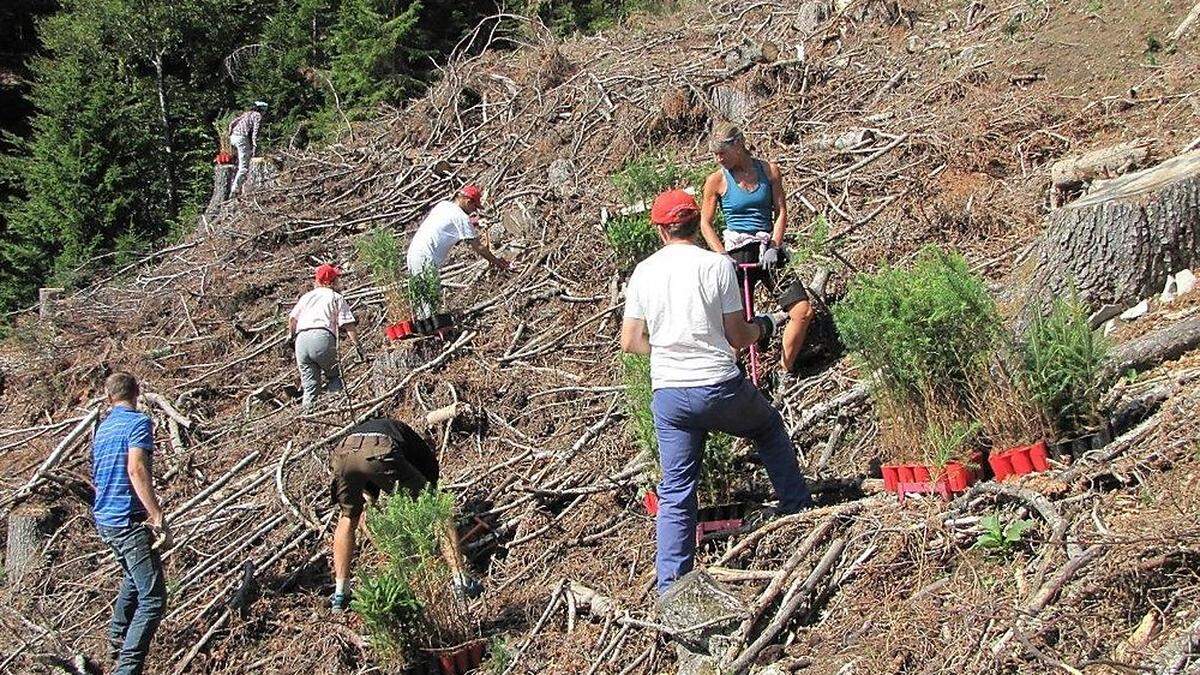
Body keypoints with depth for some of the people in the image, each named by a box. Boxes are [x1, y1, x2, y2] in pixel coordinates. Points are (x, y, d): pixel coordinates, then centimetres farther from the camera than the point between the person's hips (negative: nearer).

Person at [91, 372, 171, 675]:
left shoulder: (103, 428, 16)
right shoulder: (138, 423, -11)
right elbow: (136, 470, -24)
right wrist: (159, 519, -26)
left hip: (104, 519, 9)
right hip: (129, 520, -9)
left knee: (133, 580, 32)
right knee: (152, 599, -10)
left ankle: (117, 640, 43)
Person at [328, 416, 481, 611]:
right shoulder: (423, 452, 38)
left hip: (342, 454, 4)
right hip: (382, 455, -4)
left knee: (347, 519, 30)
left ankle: (340, 595, 29)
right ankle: (462, 582, 11)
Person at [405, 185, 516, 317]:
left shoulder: (443, 205, 13)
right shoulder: (461, 217, -10)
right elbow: (478, 247, -6)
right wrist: (496, 262, 3)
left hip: (413, 253, 9)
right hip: (426, 261, -9)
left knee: (419, 300, 16)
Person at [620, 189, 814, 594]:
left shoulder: (643, 272, 4)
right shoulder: (717, 265, -5)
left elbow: (630, 342, 5)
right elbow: (738, 337, -3)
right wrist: (765, 326, 17)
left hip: (667, 395, 3)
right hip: (719, 388, -3)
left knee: (675, 492, 9)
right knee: (770, 428, 28)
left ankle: (670, 587, 7)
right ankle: (798, 509, 35)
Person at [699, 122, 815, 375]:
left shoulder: (768, 170, 4)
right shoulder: (717, 180, 0)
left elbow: (781, 212, 4)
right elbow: (706, 224, 3)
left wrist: (773, 247, -9)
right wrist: (722, 256, -10)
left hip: (768, 251, 2)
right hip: (737, 253, -2)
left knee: (803, 311, -8)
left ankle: (785, 371, 7)